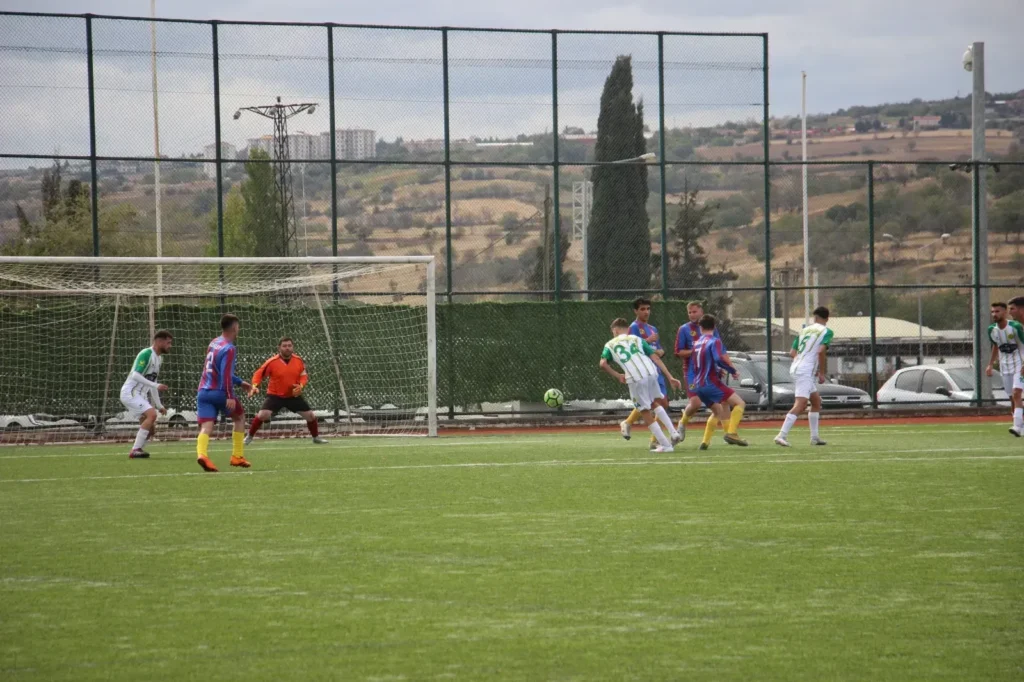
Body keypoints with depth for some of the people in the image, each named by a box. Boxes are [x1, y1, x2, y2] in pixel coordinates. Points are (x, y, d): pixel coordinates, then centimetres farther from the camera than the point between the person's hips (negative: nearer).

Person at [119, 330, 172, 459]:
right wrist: (156, 386, -28)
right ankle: (135, 450, -24)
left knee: (151, 428, 5)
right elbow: (136, 375, -23)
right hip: (130, 393, -10)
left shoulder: (159, 358, 15)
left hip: (140, 395, 10)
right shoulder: (146, 354, -13)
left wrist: (159, 405, 21)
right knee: (151, 414, -25)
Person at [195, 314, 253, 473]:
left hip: (203, 392, 6)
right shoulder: (229, 349, -10)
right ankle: (237, 456, 18)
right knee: (239, 417, 19)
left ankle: (202, 453, -36)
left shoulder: (214, 343, 16)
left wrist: (239, 382, 35)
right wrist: (230, 397, -25)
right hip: (219, 392, -6)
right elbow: (226, 374, -21)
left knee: (206, 427, -8)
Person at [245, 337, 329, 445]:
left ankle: (316, 437, 30)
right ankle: (249, 437, -2)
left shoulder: (299, 361, -5)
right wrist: (255, 386, -28)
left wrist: (301, 386, -14)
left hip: (294, 396, 3)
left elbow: (304, 376, 6)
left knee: (310, 415, 4)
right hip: (275, 395, -3)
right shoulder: (272, 362, -15)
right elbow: (259, 374, -10)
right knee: (262, 415, -23)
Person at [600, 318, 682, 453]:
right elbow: (655, 358, 13)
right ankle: (672, 431, 15)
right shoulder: (636, 339, 22)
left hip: (635, 379, -3)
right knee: (654, 403, 29)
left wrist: (617, 375, 13)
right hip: (651, 373, 3)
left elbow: (602, 363, -1)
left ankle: (665, 444, 9)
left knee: (646, 414, 9)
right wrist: (670, 377, 11)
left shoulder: (610, 345, 17)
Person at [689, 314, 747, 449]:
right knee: (740, 403, -9)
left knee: (718, 411, 25)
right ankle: (731, 432, -25)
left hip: (698, 386, 8)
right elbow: (719, 359, -23)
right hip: (711, 382, -8)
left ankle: (705, 441, 18)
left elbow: (692, 366, 22)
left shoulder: (696, 344, 16)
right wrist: (733, 371, -11)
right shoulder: (714, 341, -7)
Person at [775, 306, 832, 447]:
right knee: (800, 405, -16)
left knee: (816, 402, 20)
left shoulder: (804, 330, 18)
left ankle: (814, 437, 22)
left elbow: (792, 353, 17)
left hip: (796, 367, 8)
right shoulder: (826, 332, -1)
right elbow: (821, 351, -17)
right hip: (806, 371, -8)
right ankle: (781, 436, -27)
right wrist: (822, 373, -9)